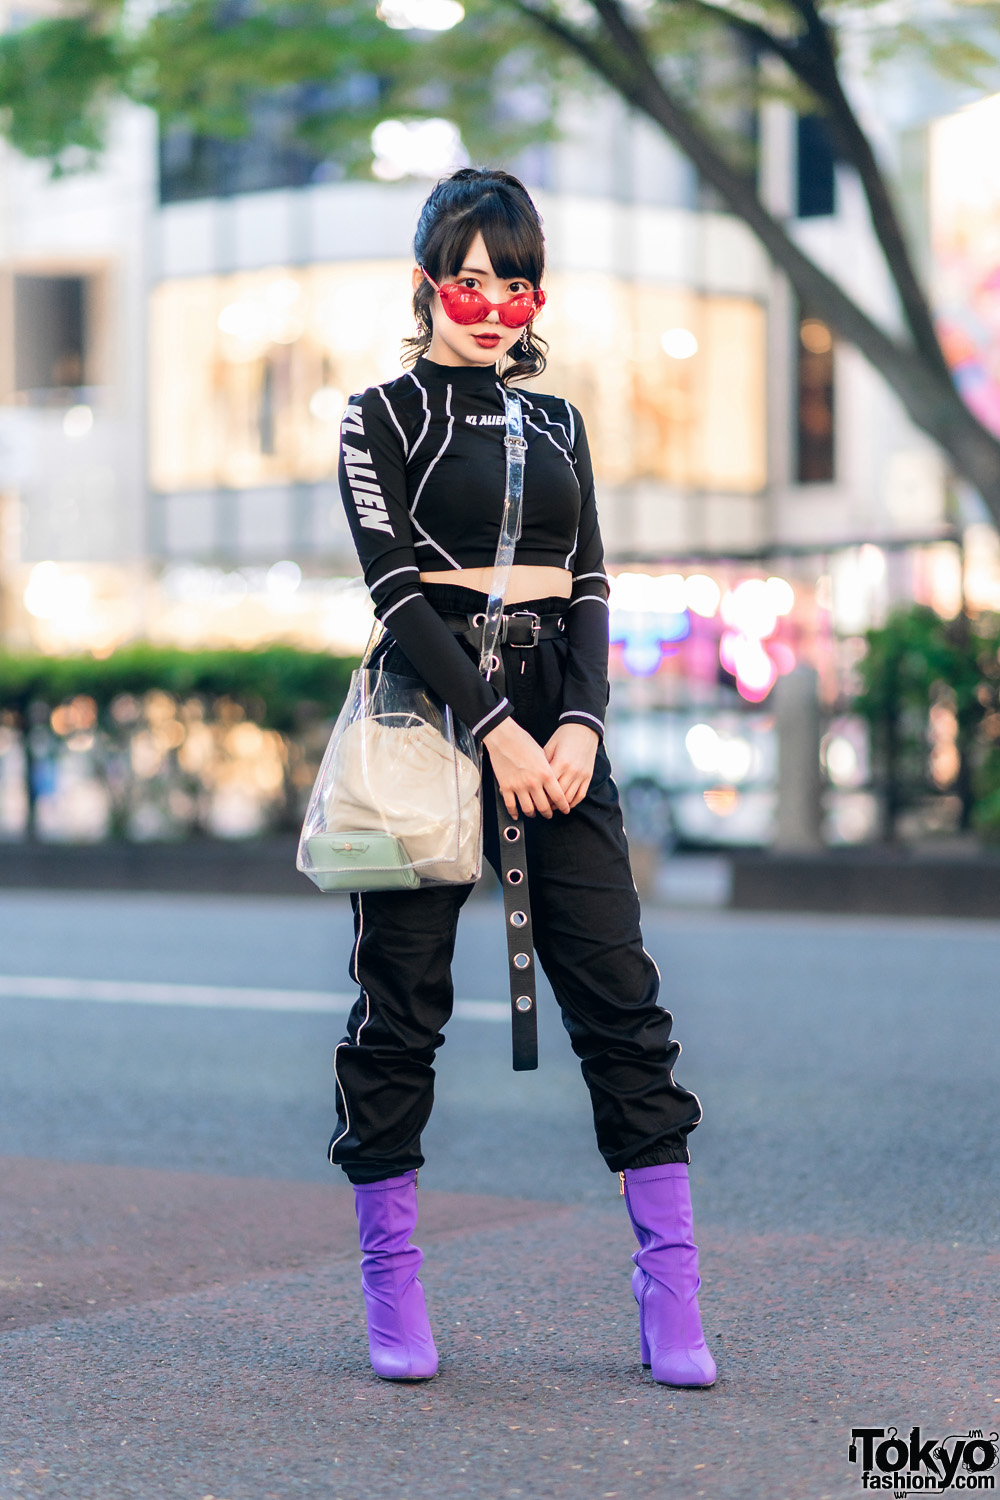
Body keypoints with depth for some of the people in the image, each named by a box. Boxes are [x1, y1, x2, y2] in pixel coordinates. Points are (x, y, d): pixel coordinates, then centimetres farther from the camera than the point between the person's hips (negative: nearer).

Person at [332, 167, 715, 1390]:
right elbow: (395, 588, -7)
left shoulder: (557, 423, 17)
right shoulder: (382, 416, 4)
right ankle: (390, 1286, 10)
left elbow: (589, 588, 11)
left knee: (618, 989, -4)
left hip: (556, 711, 4)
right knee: (403, 998, -1)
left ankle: (670, 1290, -3)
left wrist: (579, 724, -7)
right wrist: (495, 727, -16)